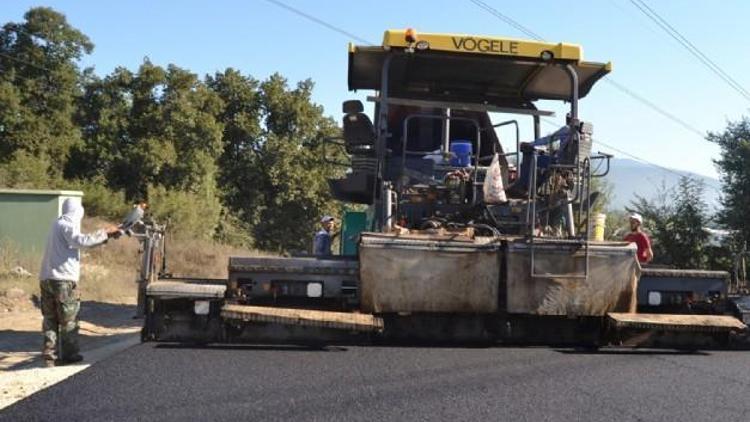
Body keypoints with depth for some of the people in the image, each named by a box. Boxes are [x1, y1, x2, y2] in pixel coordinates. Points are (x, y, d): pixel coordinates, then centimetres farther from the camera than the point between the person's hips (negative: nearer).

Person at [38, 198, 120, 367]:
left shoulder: (58, 224, 21)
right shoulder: (66, 225, -8)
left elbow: (79, 242, 21)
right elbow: (81, 241, -26)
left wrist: (106, 235, 16)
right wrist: (105, 232, -18)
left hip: (46, 278, 8)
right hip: (63, 279, -8)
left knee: (50, 318, 9)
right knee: (69, 320, 3)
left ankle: (49, 355, 7)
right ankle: (69, 355, 9)